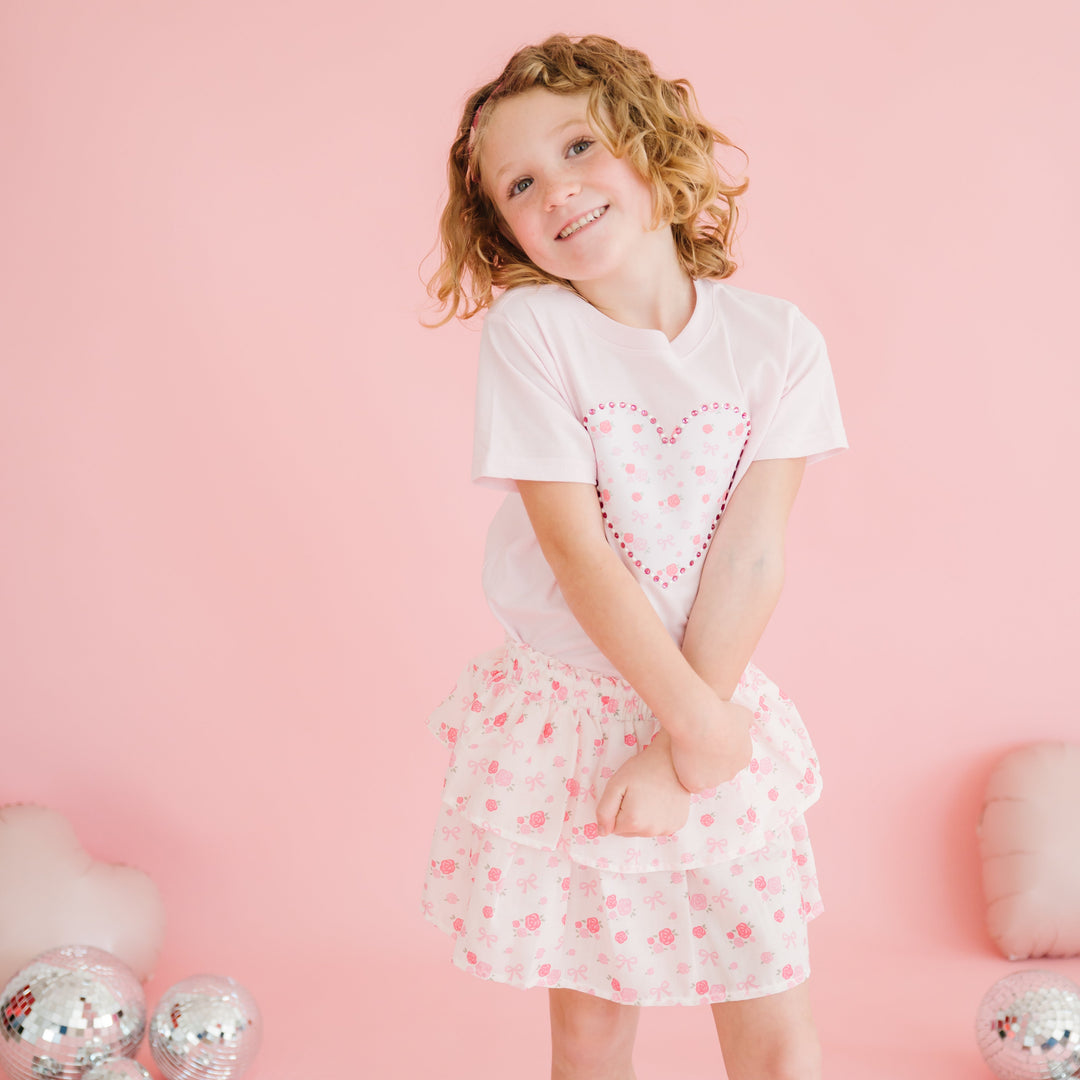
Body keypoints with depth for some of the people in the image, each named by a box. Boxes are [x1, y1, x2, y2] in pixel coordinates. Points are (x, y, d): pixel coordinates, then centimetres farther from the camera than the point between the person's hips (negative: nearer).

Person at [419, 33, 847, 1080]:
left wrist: (679, 748, -16)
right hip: (569, 709, -1)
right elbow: (574, 545, -16)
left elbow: (751, 551, -11)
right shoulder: (529, 332, -11)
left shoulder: (776, 337, -6)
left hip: (717, 709, 1)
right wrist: (698, 719, -16)